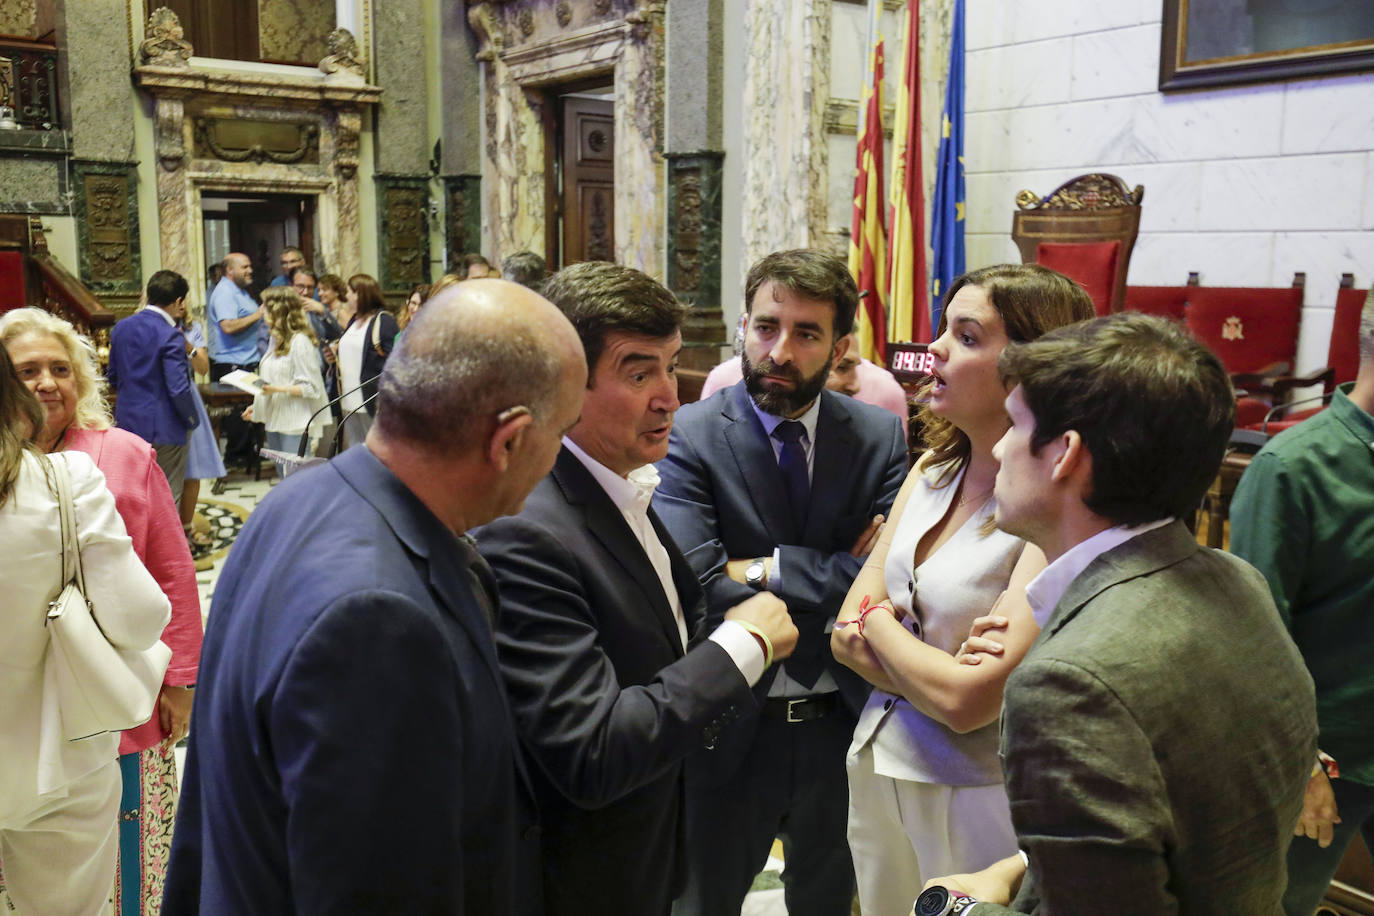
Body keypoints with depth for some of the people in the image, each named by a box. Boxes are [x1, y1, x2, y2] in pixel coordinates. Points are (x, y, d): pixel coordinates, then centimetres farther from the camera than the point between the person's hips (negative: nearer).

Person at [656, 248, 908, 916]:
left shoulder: (880, 437, -4)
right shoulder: (691, 436, -13)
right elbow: (698, 589, -24)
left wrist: (768, 571, -19)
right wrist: (834, 576, -17)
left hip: (845, 721, 3)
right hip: (730, 729, -2)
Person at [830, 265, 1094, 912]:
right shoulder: (933, 469, 1)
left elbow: (969, 701, -26)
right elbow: (847, 637, 0)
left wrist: (877, 620, -9)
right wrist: (937, 673, -19)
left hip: (974, 795, -6)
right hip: (878, 764, 7)